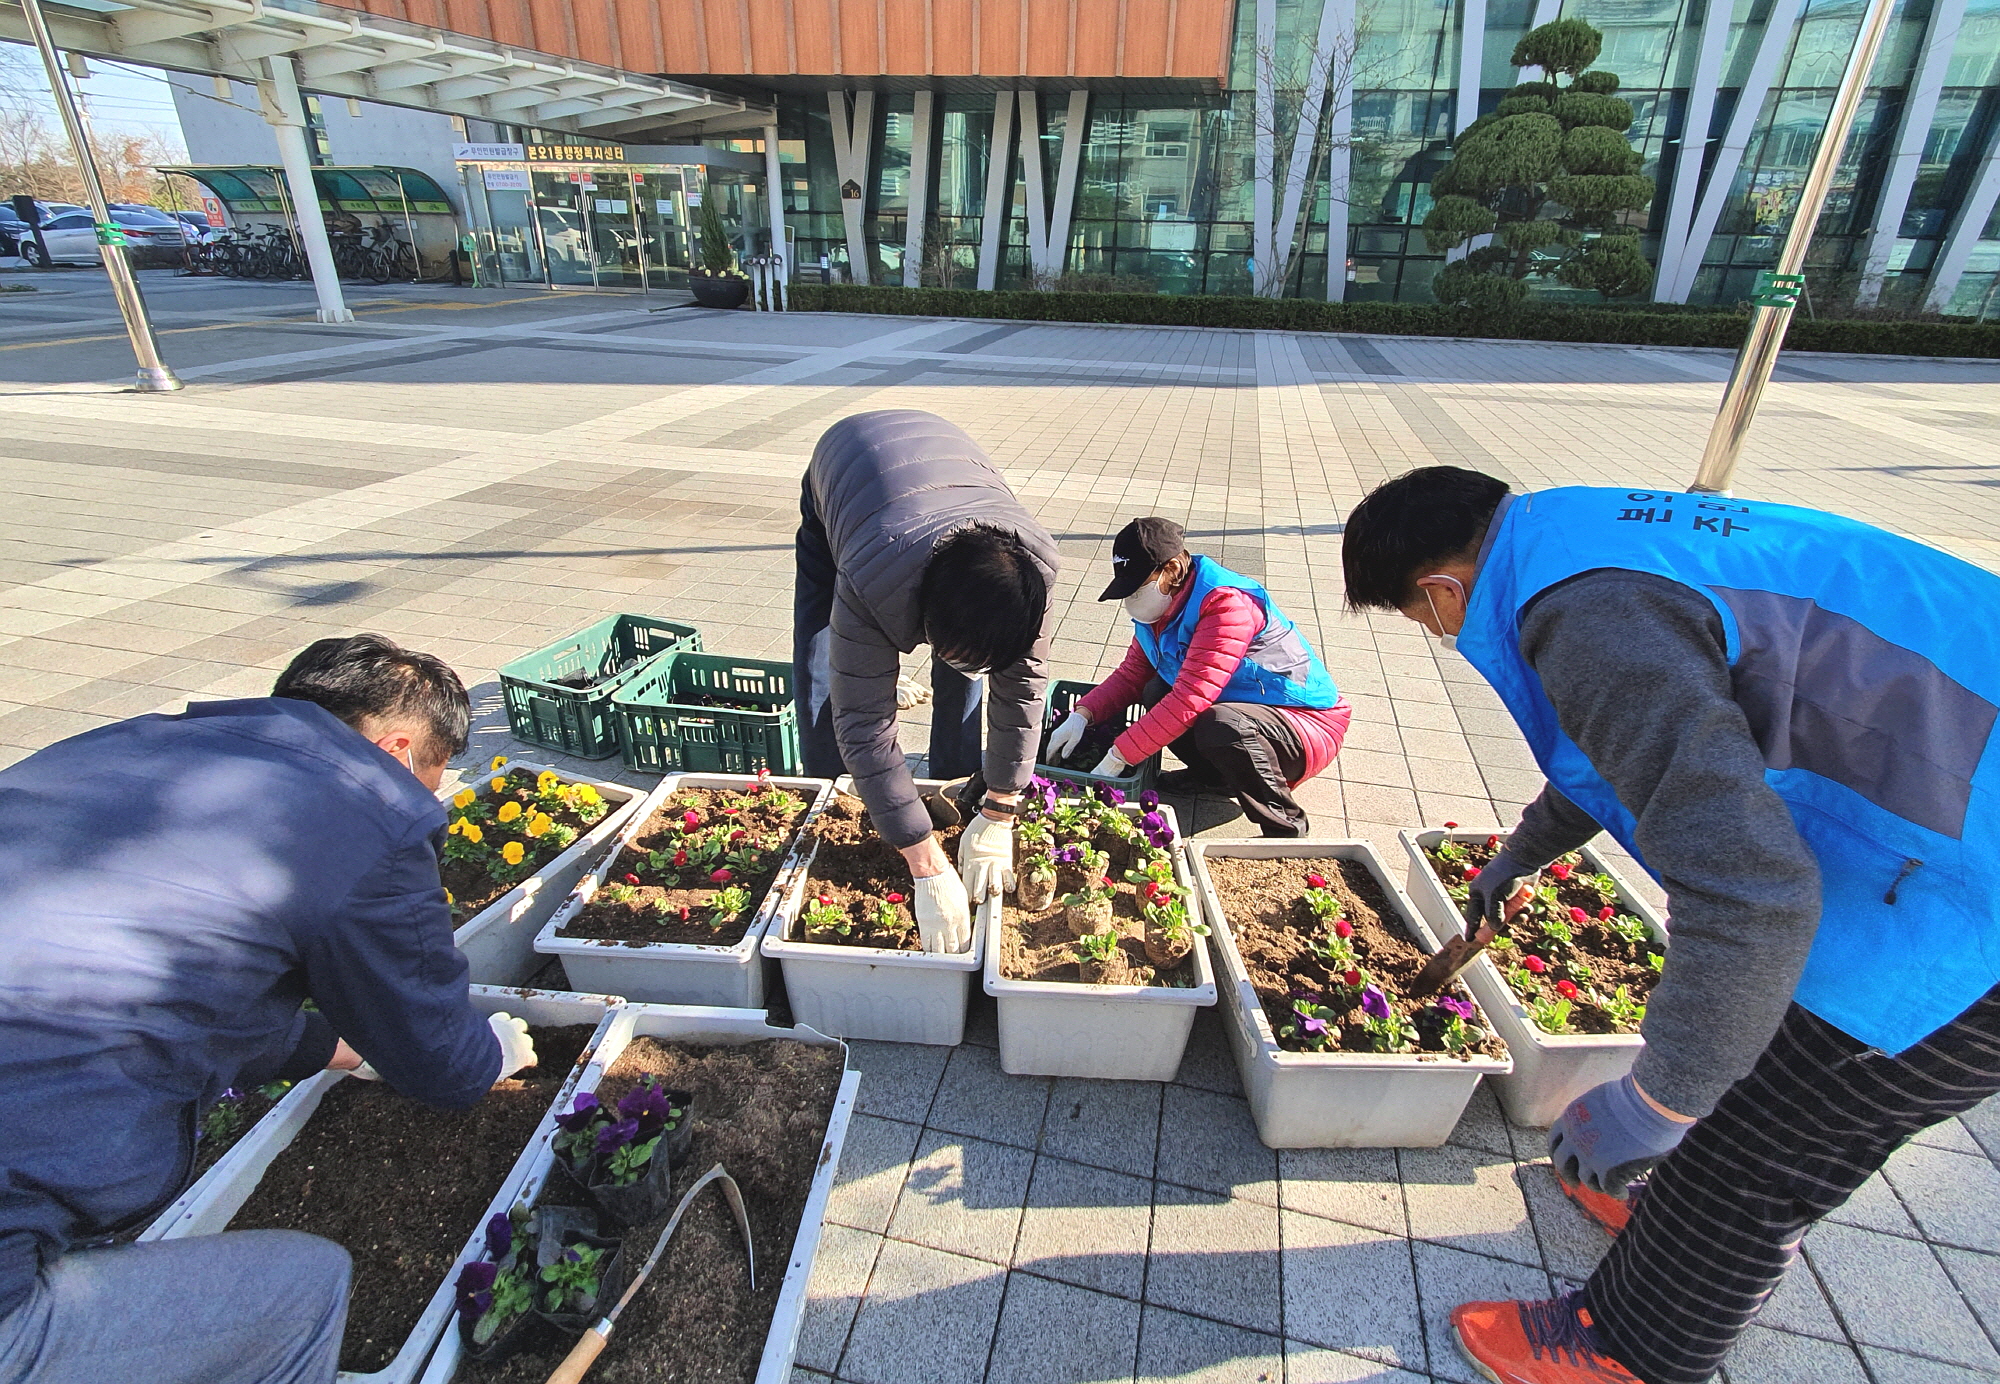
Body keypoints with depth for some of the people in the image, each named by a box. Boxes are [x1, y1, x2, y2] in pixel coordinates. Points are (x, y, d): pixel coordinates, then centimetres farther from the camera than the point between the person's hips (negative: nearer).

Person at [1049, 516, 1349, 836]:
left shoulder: (1226, 603, -27)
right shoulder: (1161, 605, 1)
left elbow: (1191, 698, -33)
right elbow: (1132, 673, 5)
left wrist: (1118, 757, -31)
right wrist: (1082, 714, -13)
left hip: (1308, 723, -8)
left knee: (1221, 726, -37)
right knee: (1155, 693, -8)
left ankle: (1285, 827, -13)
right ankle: (1216, 775, 14)